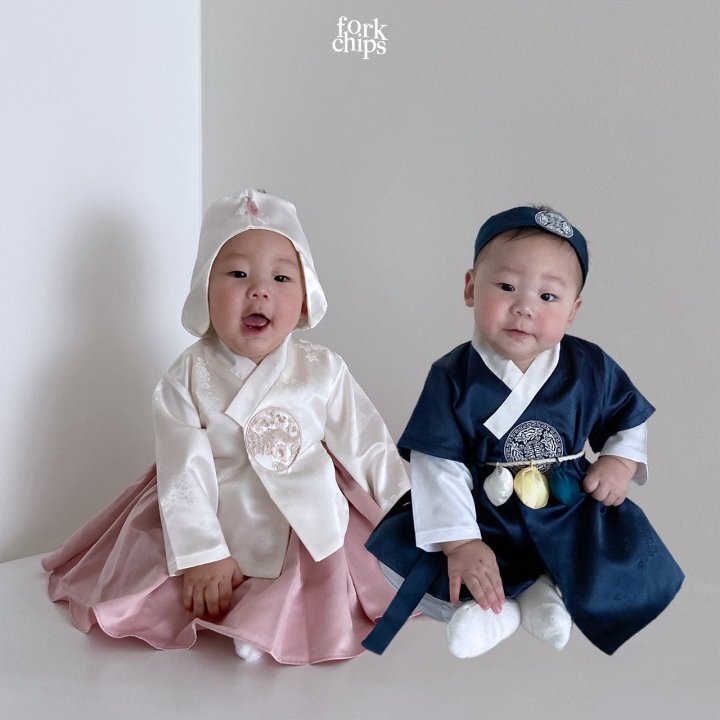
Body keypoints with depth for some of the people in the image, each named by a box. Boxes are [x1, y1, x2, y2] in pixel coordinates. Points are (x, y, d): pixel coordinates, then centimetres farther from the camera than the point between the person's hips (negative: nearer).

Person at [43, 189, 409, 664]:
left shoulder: (324, 372, -5)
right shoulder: (188, 378, -7)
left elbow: (368, 447, 2)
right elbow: (184, 472, -12)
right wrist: (202, 554, -18)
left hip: (308, 530, 0)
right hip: (218, 530, 1)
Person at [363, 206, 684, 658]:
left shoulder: (592, 370, -8)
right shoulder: (453, 379, -14)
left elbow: (630, 417, 10)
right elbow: (439, 465, -16)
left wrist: (621, 461, -9)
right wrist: (459, 544, -22)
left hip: (571, 515, 1)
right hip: (482, 519, -1)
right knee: (394, 552, -17)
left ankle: (547, 594, -9)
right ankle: (501, 612, -15)